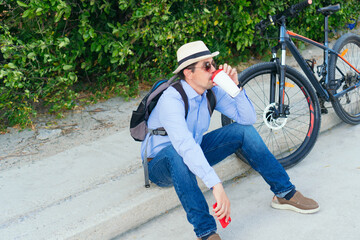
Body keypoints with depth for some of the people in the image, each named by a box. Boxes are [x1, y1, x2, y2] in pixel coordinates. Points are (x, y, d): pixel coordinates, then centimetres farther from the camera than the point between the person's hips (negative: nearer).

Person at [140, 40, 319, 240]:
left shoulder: (211, 90, -9)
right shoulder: (171, 99, -31)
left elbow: (248, 118, -9)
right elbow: (185, 146, -46)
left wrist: (235, 87, -25)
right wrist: (216, 186, -54)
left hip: (197, 155, 7)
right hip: (160, 165, -6)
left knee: (244, 130, -7)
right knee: (176, 154, -42)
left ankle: (285, 194, 2)